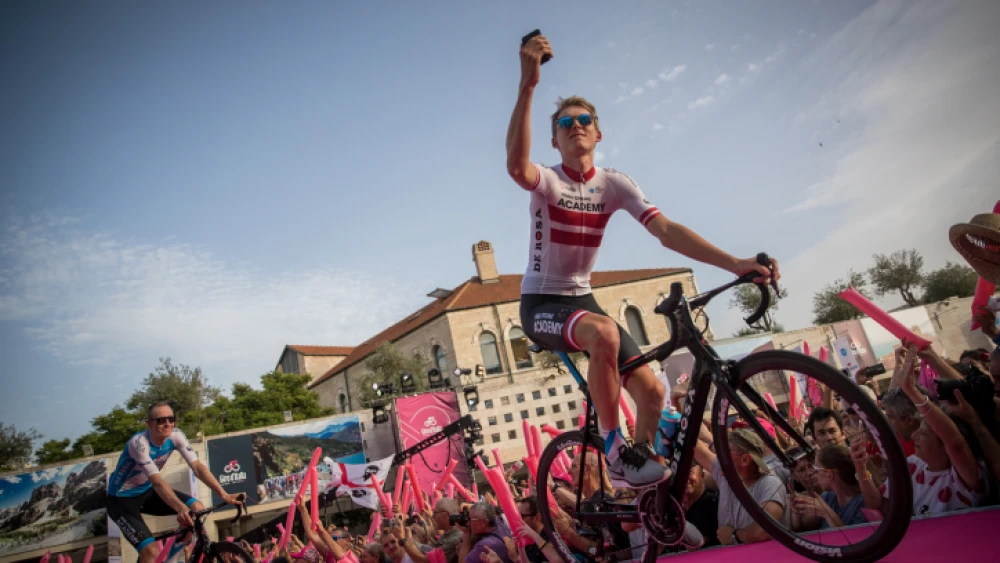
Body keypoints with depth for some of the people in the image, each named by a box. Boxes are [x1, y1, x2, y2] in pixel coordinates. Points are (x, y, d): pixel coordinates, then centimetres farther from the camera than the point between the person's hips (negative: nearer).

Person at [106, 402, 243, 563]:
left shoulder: (175, 436, -16)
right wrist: (181, 508, -55)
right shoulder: (139, 443, -31)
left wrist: (224, 495, -34)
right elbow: (157, 481, -41)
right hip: (122, 499, -6)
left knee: (198, 509, -12)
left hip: (146, 491, 6)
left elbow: (198, 467, -22)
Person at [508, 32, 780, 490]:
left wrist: (734, 264, -25)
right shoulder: (546, 181, -12)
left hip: (580, 297, 5)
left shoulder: (614, 184, -2)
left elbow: (667, 231, -13)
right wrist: (527, 86, -48)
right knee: (604, 332, -38)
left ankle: (635, 470, 20)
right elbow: (516, 165, -38)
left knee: (651, 390, -6)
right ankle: (614, 448, -18)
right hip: (540, 302, -5)